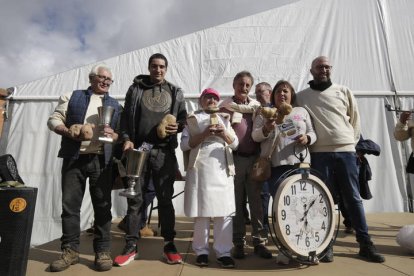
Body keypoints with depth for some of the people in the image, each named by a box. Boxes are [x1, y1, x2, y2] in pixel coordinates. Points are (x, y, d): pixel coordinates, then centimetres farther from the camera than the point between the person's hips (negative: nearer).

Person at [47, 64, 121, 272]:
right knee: (69, 205, 3)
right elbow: (54, 119, 7)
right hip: (74, 159, 0)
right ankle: (70, 251, 17)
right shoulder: (72, 97, 13)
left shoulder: (115, 105, 16)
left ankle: (102, 251, 11)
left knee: (102, 206, 2)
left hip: (101, 161, 1)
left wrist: (113, 135, -11)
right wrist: (68, 131, -12)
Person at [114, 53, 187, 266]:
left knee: (165, 199, 4)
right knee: (134, 199, 4)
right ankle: (131, 246, 16)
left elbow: (183, 119, 13)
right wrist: (126, 139, -7)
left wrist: (177, 127, -10)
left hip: (164, 151, 0)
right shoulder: (135, 89, 14)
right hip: (138, 149, 0)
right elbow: (126, 117, 9)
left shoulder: (175, 93, 15)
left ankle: (169, 245, 17)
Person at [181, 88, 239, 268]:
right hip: (200, 169, -2)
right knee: (202, 212, 2)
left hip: (222, 170, 2)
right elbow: (184, 144, -2)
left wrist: (225, 134, -8)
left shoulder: (224, 119, 18)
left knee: (224, 212, -1)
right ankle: (201, 251, 15)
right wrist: (204, 134, -13)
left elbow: (235, 144, 11)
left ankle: (223, 252, 9)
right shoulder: (193, 119, 10)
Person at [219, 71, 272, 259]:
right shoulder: (225, 106, 4)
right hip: (234, 158, -2)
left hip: (255, 157, 3)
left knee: (256, 200, 6)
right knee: (236, 201, 4)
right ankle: (238, 242, 15)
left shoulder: (256, 106, 12)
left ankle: (259, 241, 16)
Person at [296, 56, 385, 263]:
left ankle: (365, 244, 17)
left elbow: (355, 118, 15)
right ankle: (326, 244, 13)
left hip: (346, 151, 2)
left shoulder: (343, 91, 12)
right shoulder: (302, 97, 7)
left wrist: (352, 141, 9)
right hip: (319, 153, -1)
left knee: (353, 198, 6)